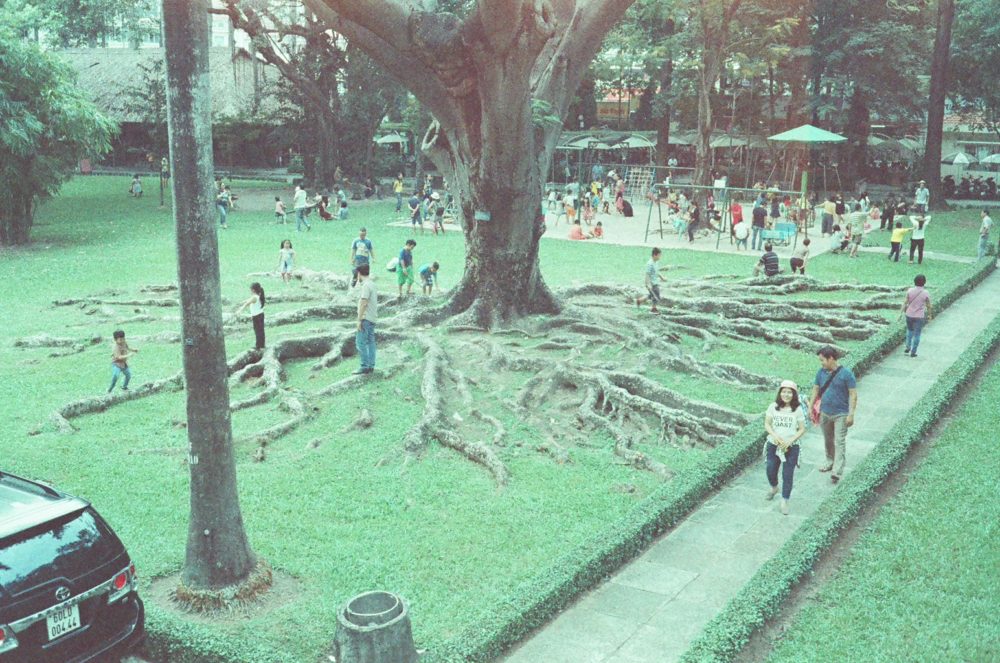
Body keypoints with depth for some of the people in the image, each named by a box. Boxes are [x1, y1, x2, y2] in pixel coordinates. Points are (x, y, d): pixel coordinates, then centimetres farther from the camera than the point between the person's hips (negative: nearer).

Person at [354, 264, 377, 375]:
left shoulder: (366, 285, -16)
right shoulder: (372, 284, 13)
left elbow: (364, 303, -20)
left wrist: (359, 320, -18)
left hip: (366, 318, -10)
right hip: (372, 318, 10)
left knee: (360, 342, -7)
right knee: (370, 341, 11)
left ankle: (364, 367, -8)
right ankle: (371, 366, 13)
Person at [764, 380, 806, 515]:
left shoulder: (797, 409, -8)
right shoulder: (773, 407, -5)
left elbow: (802, 429, -4)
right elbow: (767, 424, -1)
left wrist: (790, 441, -16)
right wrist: (775, 436, -17)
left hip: (791, 447, -2)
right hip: (773, 445, 2)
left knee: (787, 475, 2)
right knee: (771, 471, 14)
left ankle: (784, 501, 15)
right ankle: (774, 488, 45)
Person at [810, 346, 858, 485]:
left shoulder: (846, 373, -16)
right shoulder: (821, 372, -1)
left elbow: (853, 394, -14)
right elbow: (816, 390, 10)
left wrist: (851, 414, -17)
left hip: (841, 414, -5)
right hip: (825, 413, 6)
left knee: (839, 442, -7)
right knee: (828, 440, 18)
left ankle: (837, 472, -10)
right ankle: (830, 462, 37)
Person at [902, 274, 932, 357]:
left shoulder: (910, 291, -8)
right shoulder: (926, 293, -11)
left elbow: (905, 303, -5)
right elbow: (928, 306, -2)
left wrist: (902, 312, 4)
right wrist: (929, 315, 13)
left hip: (909, 315, 2)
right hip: (919, 316, -2)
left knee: (910, 330, 27)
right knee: (917, 334, 9)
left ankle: (907, 347, 19)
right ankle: (913, 352, 13)